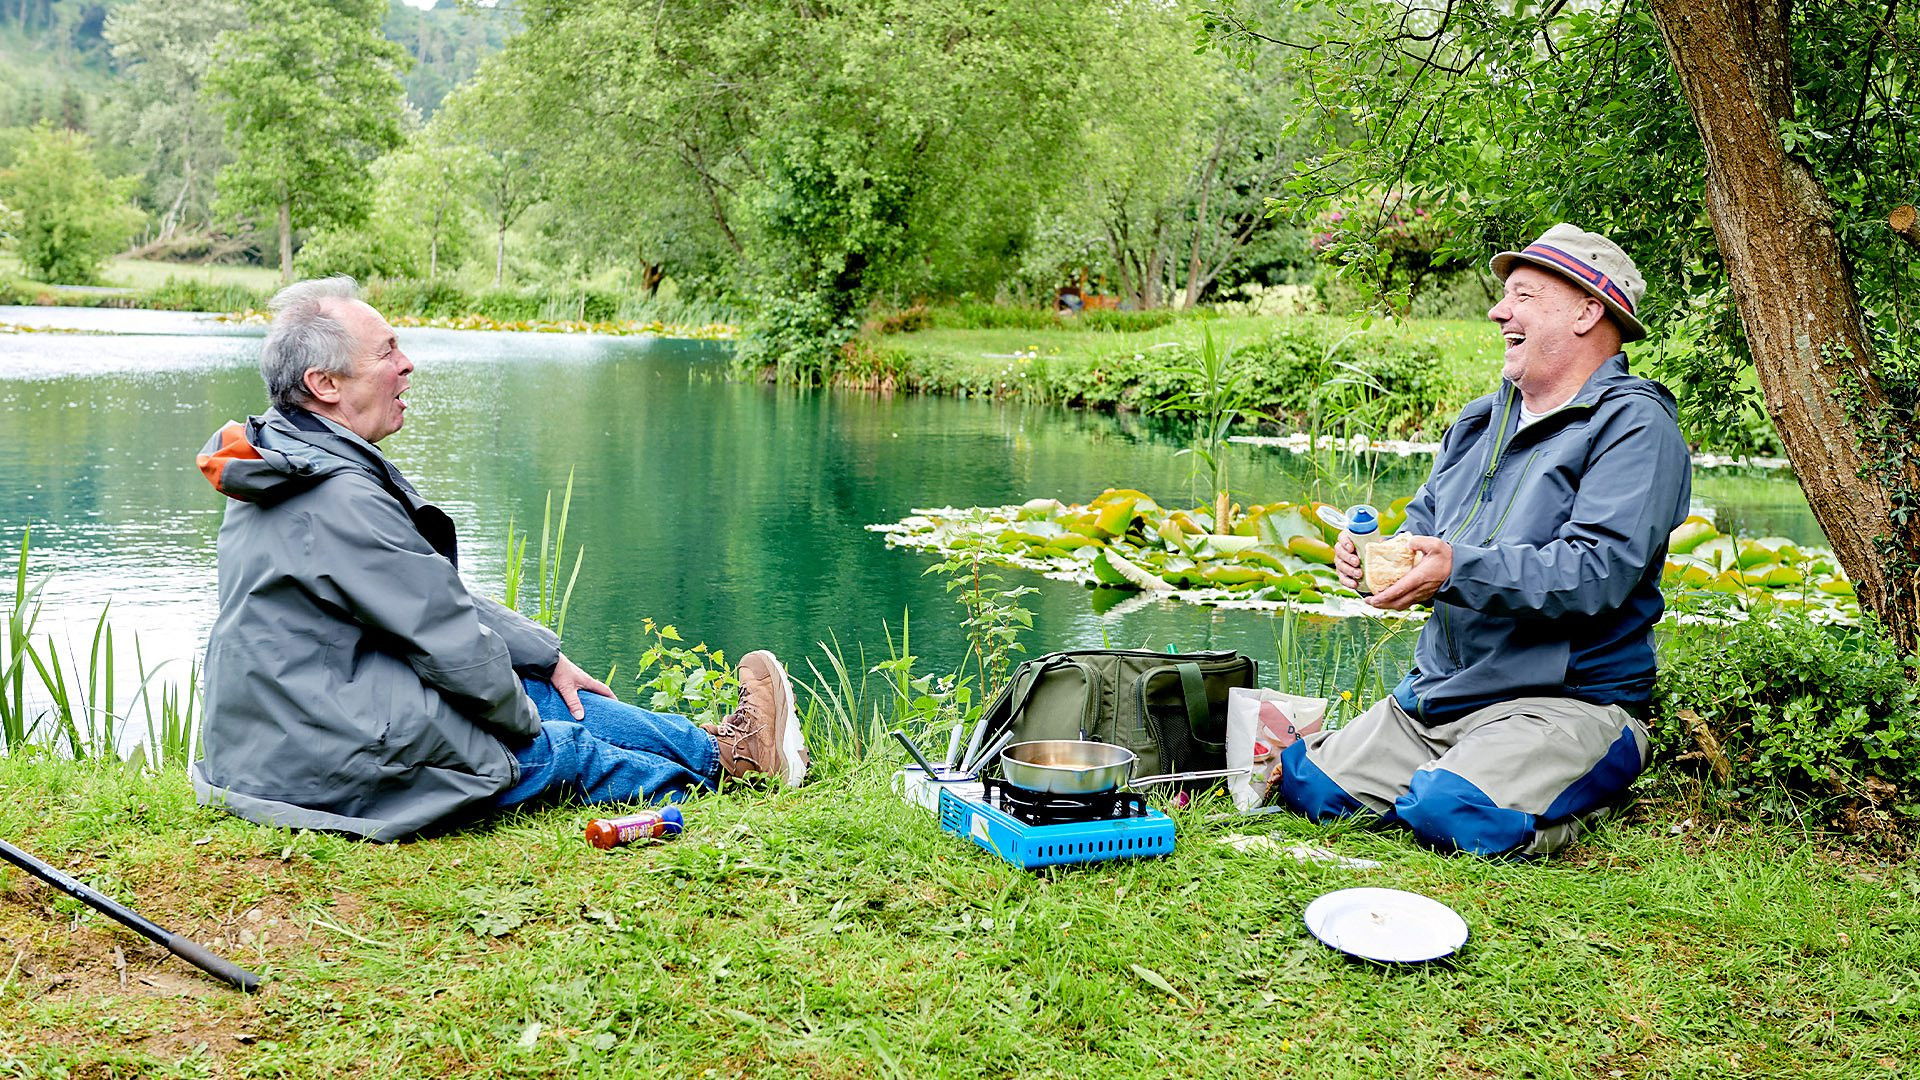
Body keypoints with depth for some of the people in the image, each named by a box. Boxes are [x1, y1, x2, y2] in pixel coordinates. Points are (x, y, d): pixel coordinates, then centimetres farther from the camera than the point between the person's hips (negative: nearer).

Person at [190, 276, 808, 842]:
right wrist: (521, 717, -1)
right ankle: (725, 758, 27)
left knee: (544, 695, 13)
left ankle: (716, 750, 27)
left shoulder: (289, 461, 9)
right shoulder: (341, 501, -26)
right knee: (567, 748, 5)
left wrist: (547, 658, 16)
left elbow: (441, 594, 14)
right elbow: (450, 638, -20)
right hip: (329, 765, -9)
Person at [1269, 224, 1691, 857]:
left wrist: (1458, 569, -32)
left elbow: (1597, 572, -22)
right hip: (1434, 696, 7)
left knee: (1454, 817, -30)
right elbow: (1422, 529, 20)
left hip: (1569, 703, -7)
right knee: (1309, 787, -8)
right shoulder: (1480, 422, 17)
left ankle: (1580, 796, 2)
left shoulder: (1635, 426, -9)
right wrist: (1372, 555, -5)